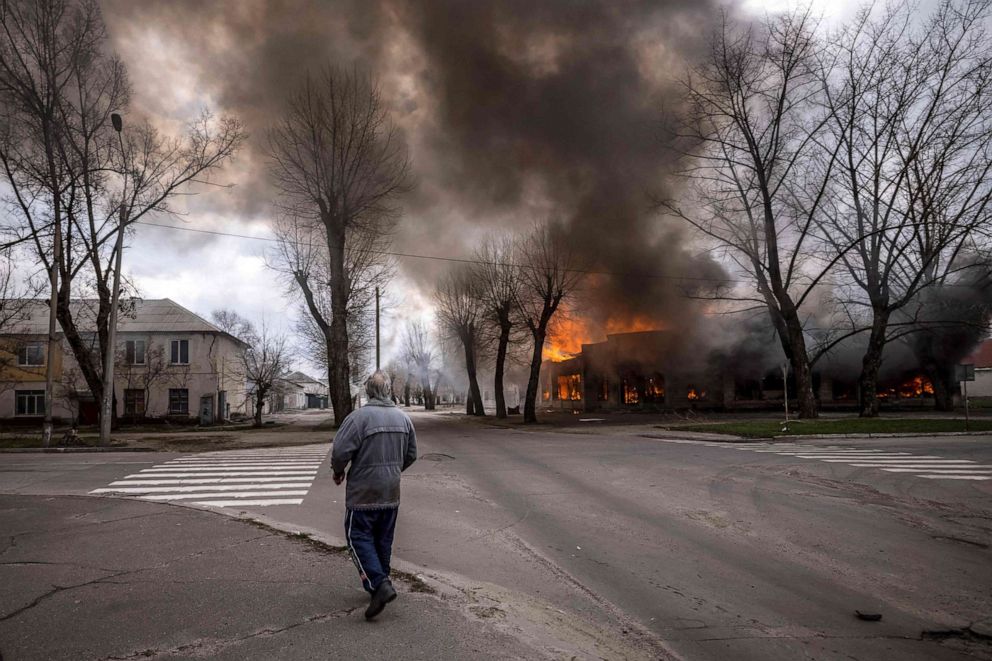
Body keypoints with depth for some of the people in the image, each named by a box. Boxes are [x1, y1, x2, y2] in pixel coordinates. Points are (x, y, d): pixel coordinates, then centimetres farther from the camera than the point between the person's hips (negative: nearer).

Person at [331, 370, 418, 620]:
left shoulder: (359, 417, -17)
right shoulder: (403, 417, 4)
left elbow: (340, 451, -20)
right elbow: (411, 454, 11)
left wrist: (338, 472, 0)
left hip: (364, 493, -6)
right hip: (391, 493, 6)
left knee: (359, 537, 4)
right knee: (384, 540, 17)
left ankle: (379, 584, -9)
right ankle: (380, 583, 27)